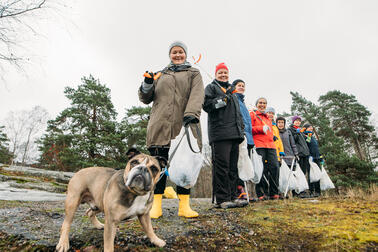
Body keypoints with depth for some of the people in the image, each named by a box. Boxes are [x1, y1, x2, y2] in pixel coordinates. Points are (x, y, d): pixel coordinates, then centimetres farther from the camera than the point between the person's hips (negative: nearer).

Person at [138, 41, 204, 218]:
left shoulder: (194, 74, 17)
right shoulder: (160, 75, 24)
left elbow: (197, 95, -2)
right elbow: (146, 99, 20)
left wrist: (191, 114, -20)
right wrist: (147, 84, -1)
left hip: (184, 126, -1)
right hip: (160, 125, 1)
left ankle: (184, 205, 8)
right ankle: (156, 205, 6)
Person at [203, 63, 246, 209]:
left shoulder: (232, 90, 31)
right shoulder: (211, 87, 9)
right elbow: (206, 104, -8)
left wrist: (242, 128, 20)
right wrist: (222, 99, -13)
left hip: (235, 133, 8)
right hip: (219, 133, -7)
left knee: (233, 166, 8)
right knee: (221, 166, -10)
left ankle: (232, 196, 15)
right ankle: (221, 199, -4)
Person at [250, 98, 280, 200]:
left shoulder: (268, 118, 30)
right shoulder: (252, 114, 11)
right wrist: (261, 128, -7)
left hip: (270, 146, 6)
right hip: (259, 146, -6)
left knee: (275, 167, -6)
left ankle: (273, 193, 4)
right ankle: (261, 194, -1)